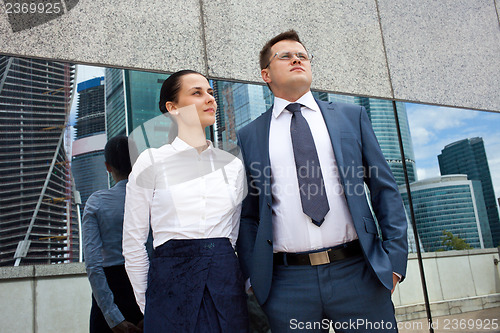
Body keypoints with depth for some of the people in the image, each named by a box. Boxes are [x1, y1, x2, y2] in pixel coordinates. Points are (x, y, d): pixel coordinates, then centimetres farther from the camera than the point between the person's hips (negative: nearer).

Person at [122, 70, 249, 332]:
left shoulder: (233, 165, 8)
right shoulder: (152, 161, -1)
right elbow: (133, 242, 2)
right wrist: (147, 302, 5)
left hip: (226, 281, 3)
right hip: (171, 280, -3)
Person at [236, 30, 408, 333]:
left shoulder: (351, 116, 10)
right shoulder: (249, 136, 8)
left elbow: (385, 189, 7)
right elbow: (247, 214, 9)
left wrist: (395, 258, -1)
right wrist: (253, 277, 1)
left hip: (357, 272, 1)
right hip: (288, 283, 0)